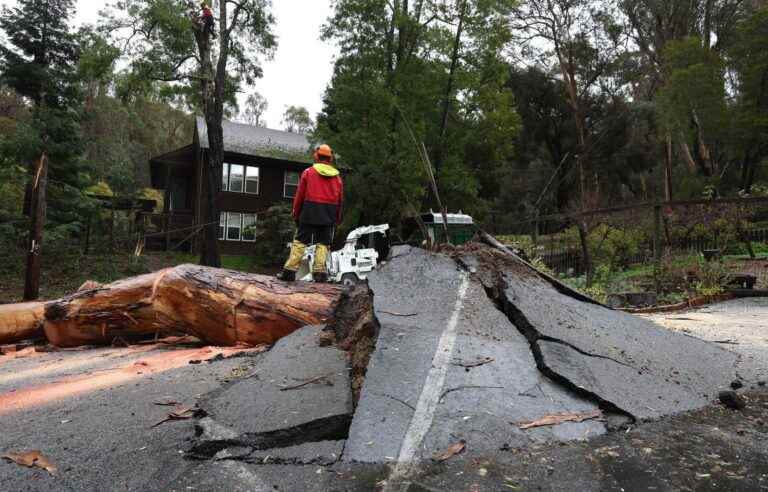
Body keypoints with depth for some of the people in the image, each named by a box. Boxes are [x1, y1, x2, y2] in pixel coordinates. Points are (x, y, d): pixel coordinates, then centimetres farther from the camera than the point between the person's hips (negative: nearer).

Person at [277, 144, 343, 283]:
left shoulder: (308, 172, 1)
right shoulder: (337, 177, 8)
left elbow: (299, 195, 0)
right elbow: (340, 200, 10)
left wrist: (296, 214, 8)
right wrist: (337, 219, 16)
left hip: (309, 212, -2)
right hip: (328, 216, 2)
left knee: (300, 241, 2)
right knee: (323, 243, 6)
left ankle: (290, 270, -2)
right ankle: (319, 271, -1)